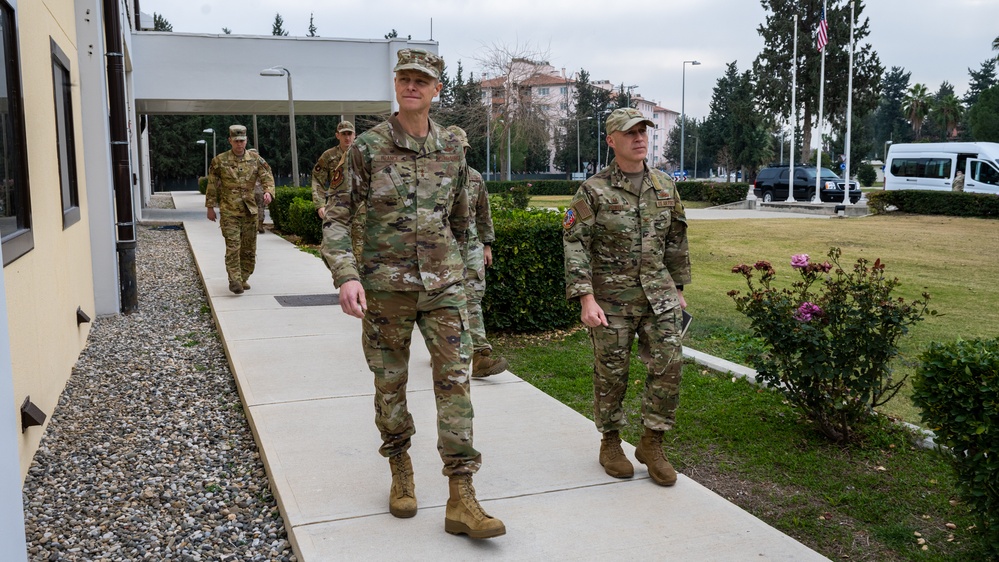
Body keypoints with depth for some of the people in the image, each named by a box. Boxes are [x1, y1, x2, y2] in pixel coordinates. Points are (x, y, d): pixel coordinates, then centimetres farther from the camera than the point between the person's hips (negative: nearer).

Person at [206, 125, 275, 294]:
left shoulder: (255, 159, 5)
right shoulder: (219, 161, 0)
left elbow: (267, 177, 1)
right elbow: (212, 185, 6)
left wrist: (268, 191, -20)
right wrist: (210, 207, 5)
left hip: (250, 210, 3)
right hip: (229, 211, -3)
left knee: (249, 248, 8)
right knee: (233, 246, -12)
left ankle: (243, 278, 22)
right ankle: (234, 281, -10)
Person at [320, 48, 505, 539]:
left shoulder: (452, 148, 6)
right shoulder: (368, 147, -4)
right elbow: (336, 217, -6)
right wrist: (346, 276, -19)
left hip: (443, 284, 2)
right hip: (386, 286, -2)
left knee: (454, 381, -4)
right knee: (390, 383, 9)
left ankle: (461, 500, -1)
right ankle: (400, 472, 32)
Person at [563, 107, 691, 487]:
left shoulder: (665, 186, 8)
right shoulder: (593, 192, -7)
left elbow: (676, 240, 17)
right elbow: (574, 245, -11)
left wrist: (679, 288, 17)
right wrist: (586, 299, -18)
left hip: (659, 295, 4)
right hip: (611, 298, -4)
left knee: (668, 364, -1)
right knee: (611, 373, 5)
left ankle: (652, 443, 15)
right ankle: (610, 443, 25)